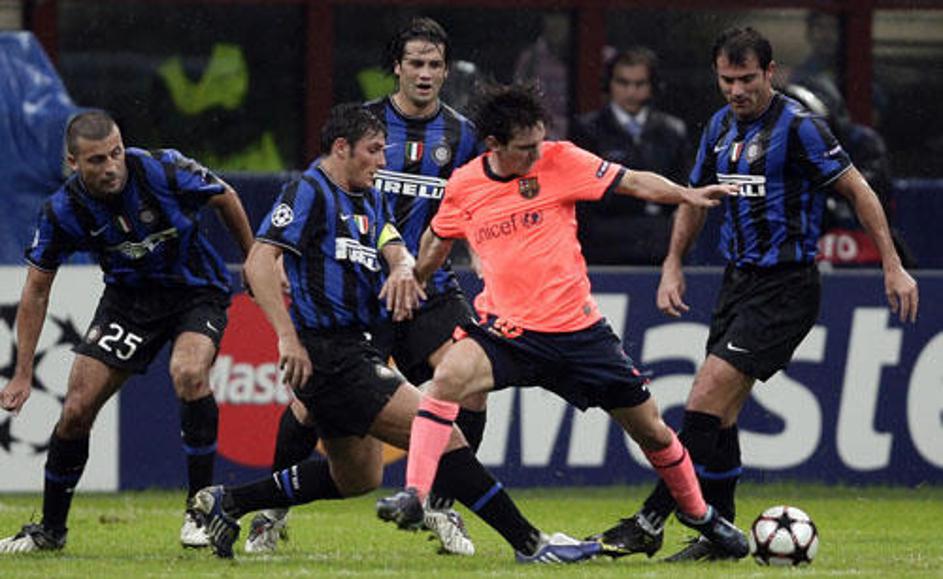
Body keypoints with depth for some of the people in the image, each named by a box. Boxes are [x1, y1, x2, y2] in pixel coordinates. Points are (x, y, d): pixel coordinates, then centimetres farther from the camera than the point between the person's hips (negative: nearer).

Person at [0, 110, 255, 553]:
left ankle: (201, 510, -18)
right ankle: (50, 529, 17)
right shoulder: (63, 211, -18)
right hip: (129, 297, 3)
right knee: (76, 409, -4)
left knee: (188, 372, -32)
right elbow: (36, 291, -5)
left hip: (196, 292, -3)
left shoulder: (165, 171, -25)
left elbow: (226, 199, -4)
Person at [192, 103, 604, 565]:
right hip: (330, 354, -10)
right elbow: (259, 262, -16)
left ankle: (226, 504, 27)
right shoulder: (309, 192, -9)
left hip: (361, 350, 10)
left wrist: (403, 269, -20)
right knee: (441, 435, -14)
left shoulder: (370, 201, 18)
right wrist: (287, 336, -24)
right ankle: (529, 543, -14)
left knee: (357, 479, 22)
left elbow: (396, 251, 5)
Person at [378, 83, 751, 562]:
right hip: (507, 329, 0)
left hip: (577, 329, 0)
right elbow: (438, 239, 18)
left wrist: (687, 195, -22)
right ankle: (414, 496, -30)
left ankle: (698, 514, 32)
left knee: (652, 432, 7)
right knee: (449, 377, -31)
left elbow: (631, 182, -8)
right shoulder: (463, 186, -1)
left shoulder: (560, 161, -7)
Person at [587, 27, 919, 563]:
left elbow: (858, 190, -10)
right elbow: (696, 197, 24)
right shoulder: (721, 127, 10)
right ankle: (720, 535, 13)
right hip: (739, 279, 8)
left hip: (786, 287, -8)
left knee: (706, 401, -14)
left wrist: (893, 267, -12)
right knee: (720, 414, 6)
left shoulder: (798, 126, -13)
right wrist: (673, 266, 17)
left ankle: (651, 523, -10)